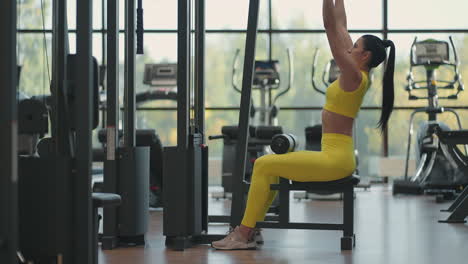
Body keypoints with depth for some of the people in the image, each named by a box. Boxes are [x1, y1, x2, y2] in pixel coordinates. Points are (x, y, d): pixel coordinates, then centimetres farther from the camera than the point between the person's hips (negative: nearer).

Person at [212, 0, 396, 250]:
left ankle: (243, 235, -7)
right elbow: (340, 28, 19)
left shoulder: (354, 76, -13)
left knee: (263, 166, -9)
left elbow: (332, 28, -16)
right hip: (335, 156, 10)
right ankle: (250, 228, 17)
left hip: (334, 159, -10)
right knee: (270, 165, 18)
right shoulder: (355, 75, 12)